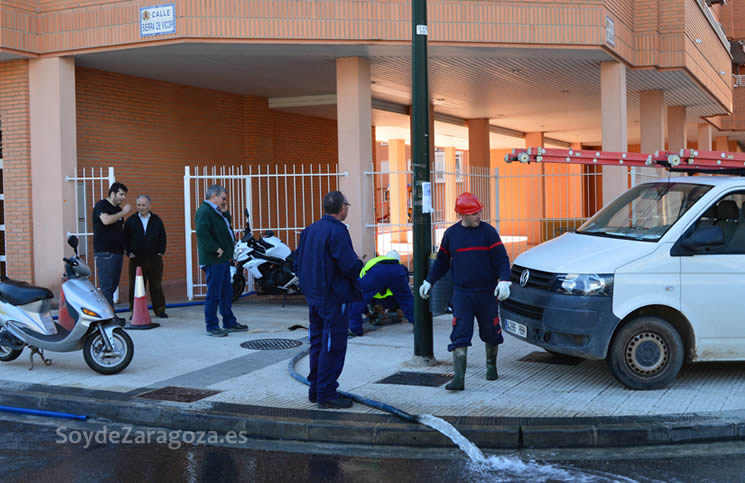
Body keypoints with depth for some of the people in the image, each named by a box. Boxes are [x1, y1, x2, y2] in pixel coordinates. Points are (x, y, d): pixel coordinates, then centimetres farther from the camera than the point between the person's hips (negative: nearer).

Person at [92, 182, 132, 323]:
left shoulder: (118, 209, 21)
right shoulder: (101, 205, -4)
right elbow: (106, 220, -23)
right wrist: (123, 212, -14)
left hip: (117, 252, 8)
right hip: (105, 252, -8)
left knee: (113, 285, 9)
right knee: (107, 286, -9)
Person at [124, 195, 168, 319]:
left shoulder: (156, 220, 8)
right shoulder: (131, 221, 5)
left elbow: (162, 237, 11)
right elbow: (125, 238, 6)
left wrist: (161, 251, 2)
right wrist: (129, 253, -3)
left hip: (155, 258, 1)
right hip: (136, 259, -1)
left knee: (156, 285, 5)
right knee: (135, 286, 1)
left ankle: (159, 309, 13)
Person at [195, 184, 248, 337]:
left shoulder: (216, 211, 19)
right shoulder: (204, 211, -14)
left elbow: (227, 226, 27)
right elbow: (201, 232, -27)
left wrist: (225, 212, 12)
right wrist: (216, 248, -24)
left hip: (223, 259, 11)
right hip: (213, 260, -11)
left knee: (226, 293, 16)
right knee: (214, 294, -5)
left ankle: (229, 323, 26)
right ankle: (211, 327, 2)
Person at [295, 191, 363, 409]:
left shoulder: (309, 231, 10)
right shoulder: (337, 232, -17)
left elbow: (298, 263, 14)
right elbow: (350, 266, -21)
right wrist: (359, 265, 0)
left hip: (313, 297, 9)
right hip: (334, 298, -9)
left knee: (318, 343, 16)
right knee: (333, 346, -2)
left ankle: (315, 390, 24)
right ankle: (326, 394, 1)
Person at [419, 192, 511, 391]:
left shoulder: (488, 231, -3)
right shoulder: (451, 233, 4)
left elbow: (502, 259, -5)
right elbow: (442, 261, 17)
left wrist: (504, 281, -19)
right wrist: (429, 281, 16)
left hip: (487, 293, -1)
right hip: (461, 293, 1)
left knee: (491, 332, 12)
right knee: (459, 335, -9)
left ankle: (491, 365, 36)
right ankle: (459, 378, -10)